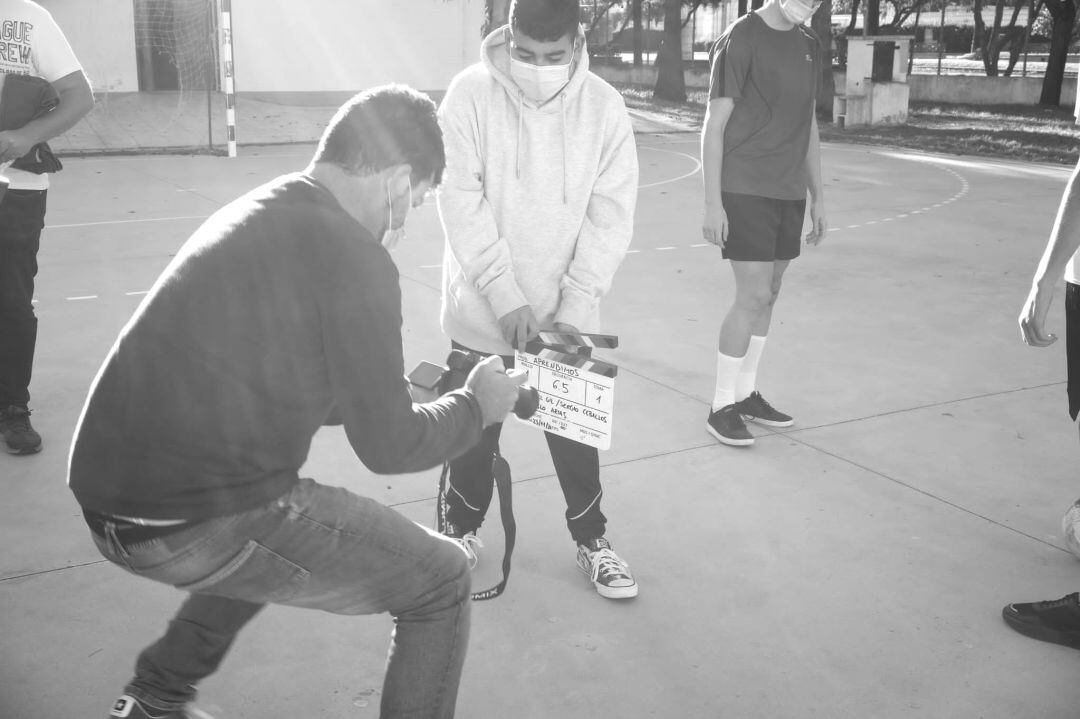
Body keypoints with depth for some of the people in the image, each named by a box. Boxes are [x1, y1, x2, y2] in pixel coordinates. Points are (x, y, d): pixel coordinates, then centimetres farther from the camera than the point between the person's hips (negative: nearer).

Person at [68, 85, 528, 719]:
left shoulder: (255, 212, 13)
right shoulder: (355, 257, -14)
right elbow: (388, 447, -10)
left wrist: (396, 390, 26)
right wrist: (477, 405, 8)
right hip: (203, 524, -9)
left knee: (272, 538, 38)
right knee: (441, 581, 5)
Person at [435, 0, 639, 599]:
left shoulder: (603, 107, -7)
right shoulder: (470, 96, -11)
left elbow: (610, 216, -7)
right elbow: (462, 205, -14)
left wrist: (574, 307, -15)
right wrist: (506, 298, -20)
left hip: (565, 311, 1)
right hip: (483, 310, -1)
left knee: (576, 427, 9)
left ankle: (591, 539, 29)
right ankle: (462, 528, 35)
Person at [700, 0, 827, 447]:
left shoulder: (809, 47, 13)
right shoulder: (741, 38, -8)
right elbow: (714, 126, -9)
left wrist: (817, 197, 17)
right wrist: (713, 203, -14)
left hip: (789, 191, 7)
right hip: (745, 188, -7)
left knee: (767, 294, 10)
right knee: (754, 294, -9)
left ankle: (746, 394, 21)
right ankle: (721, 407, 2)